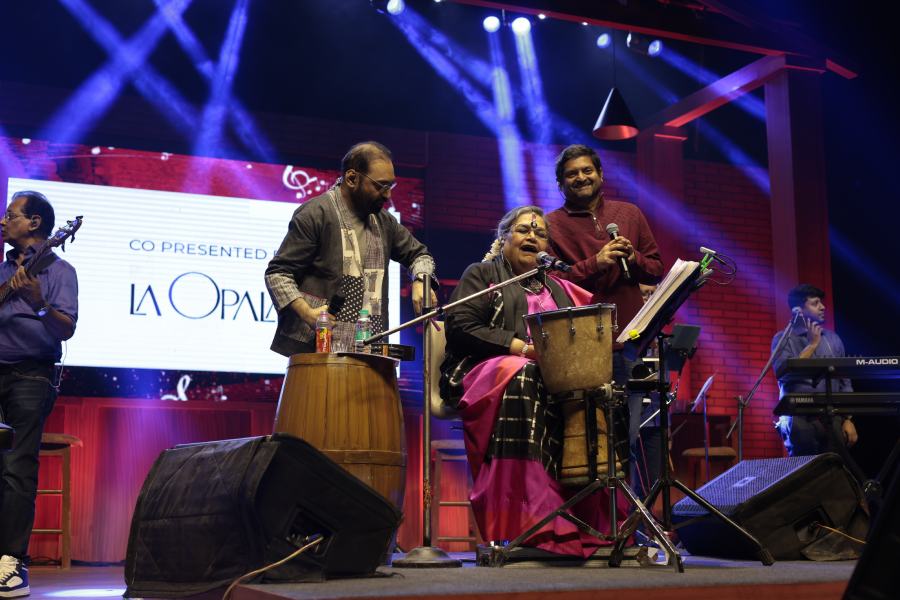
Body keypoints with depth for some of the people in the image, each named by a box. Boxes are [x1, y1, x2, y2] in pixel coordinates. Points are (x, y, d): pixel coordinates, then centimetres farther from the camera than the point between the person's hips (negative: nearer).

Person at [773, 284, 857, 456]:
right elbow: (783, 372, -13)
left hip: (833, 419, 4)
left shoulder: (833, 339, 14)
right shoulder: (783, 339, 3)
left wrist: (848, 419, 7)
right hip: (801, 420, -4)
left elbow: (844, 382, 15)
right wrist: (812, 344, -7)